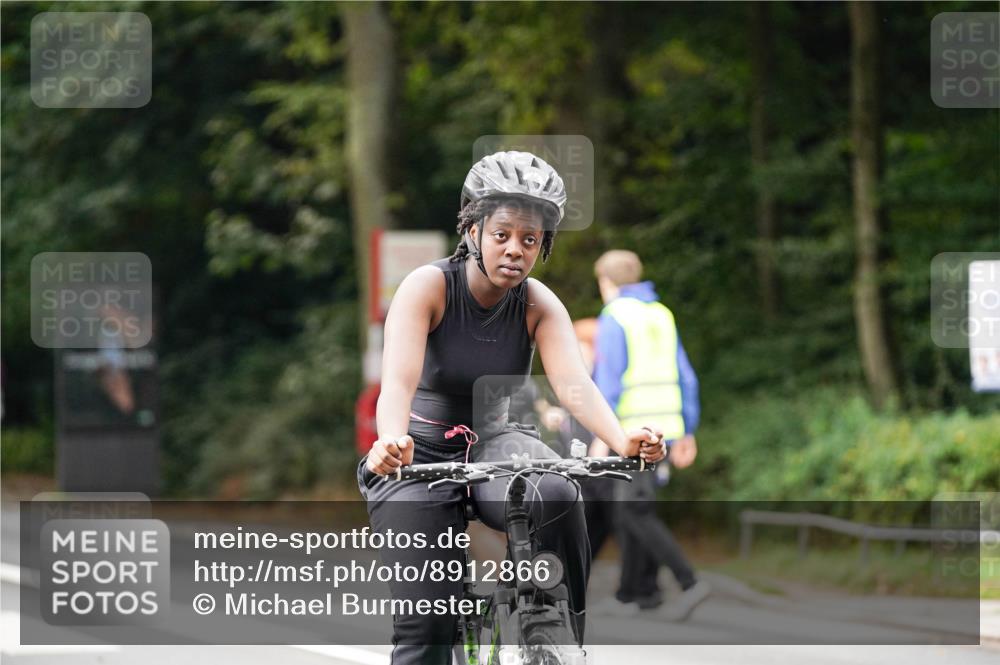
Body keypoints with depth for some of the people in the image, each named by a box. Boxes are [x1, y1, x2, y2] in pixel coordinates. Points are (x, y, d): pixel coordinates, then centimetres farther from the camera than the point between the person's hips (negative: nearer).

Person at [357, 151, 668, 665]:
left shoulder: (539, 305, -7)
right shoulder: (428, 287, -17)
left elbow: (574, 383, -23)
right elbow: (398, 380, -32)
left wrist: (623, 441, -44)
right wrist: (391, 441, -54)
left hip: (493, 443, 2)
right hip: (421, 455, -2)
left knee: (556, 497, -33)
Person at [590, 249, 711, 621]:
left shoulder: (612, 319, -12)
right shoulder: (662, 317, 12)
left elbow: (608, 382, -19)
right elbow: (685, 379, 11)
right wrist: (687, 434, 15)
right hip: (664, 429, 8)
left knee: (637, 514, -5)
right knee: (632, 505, 18)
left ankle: (690, 583, -16)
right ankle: (634, 592, 17)